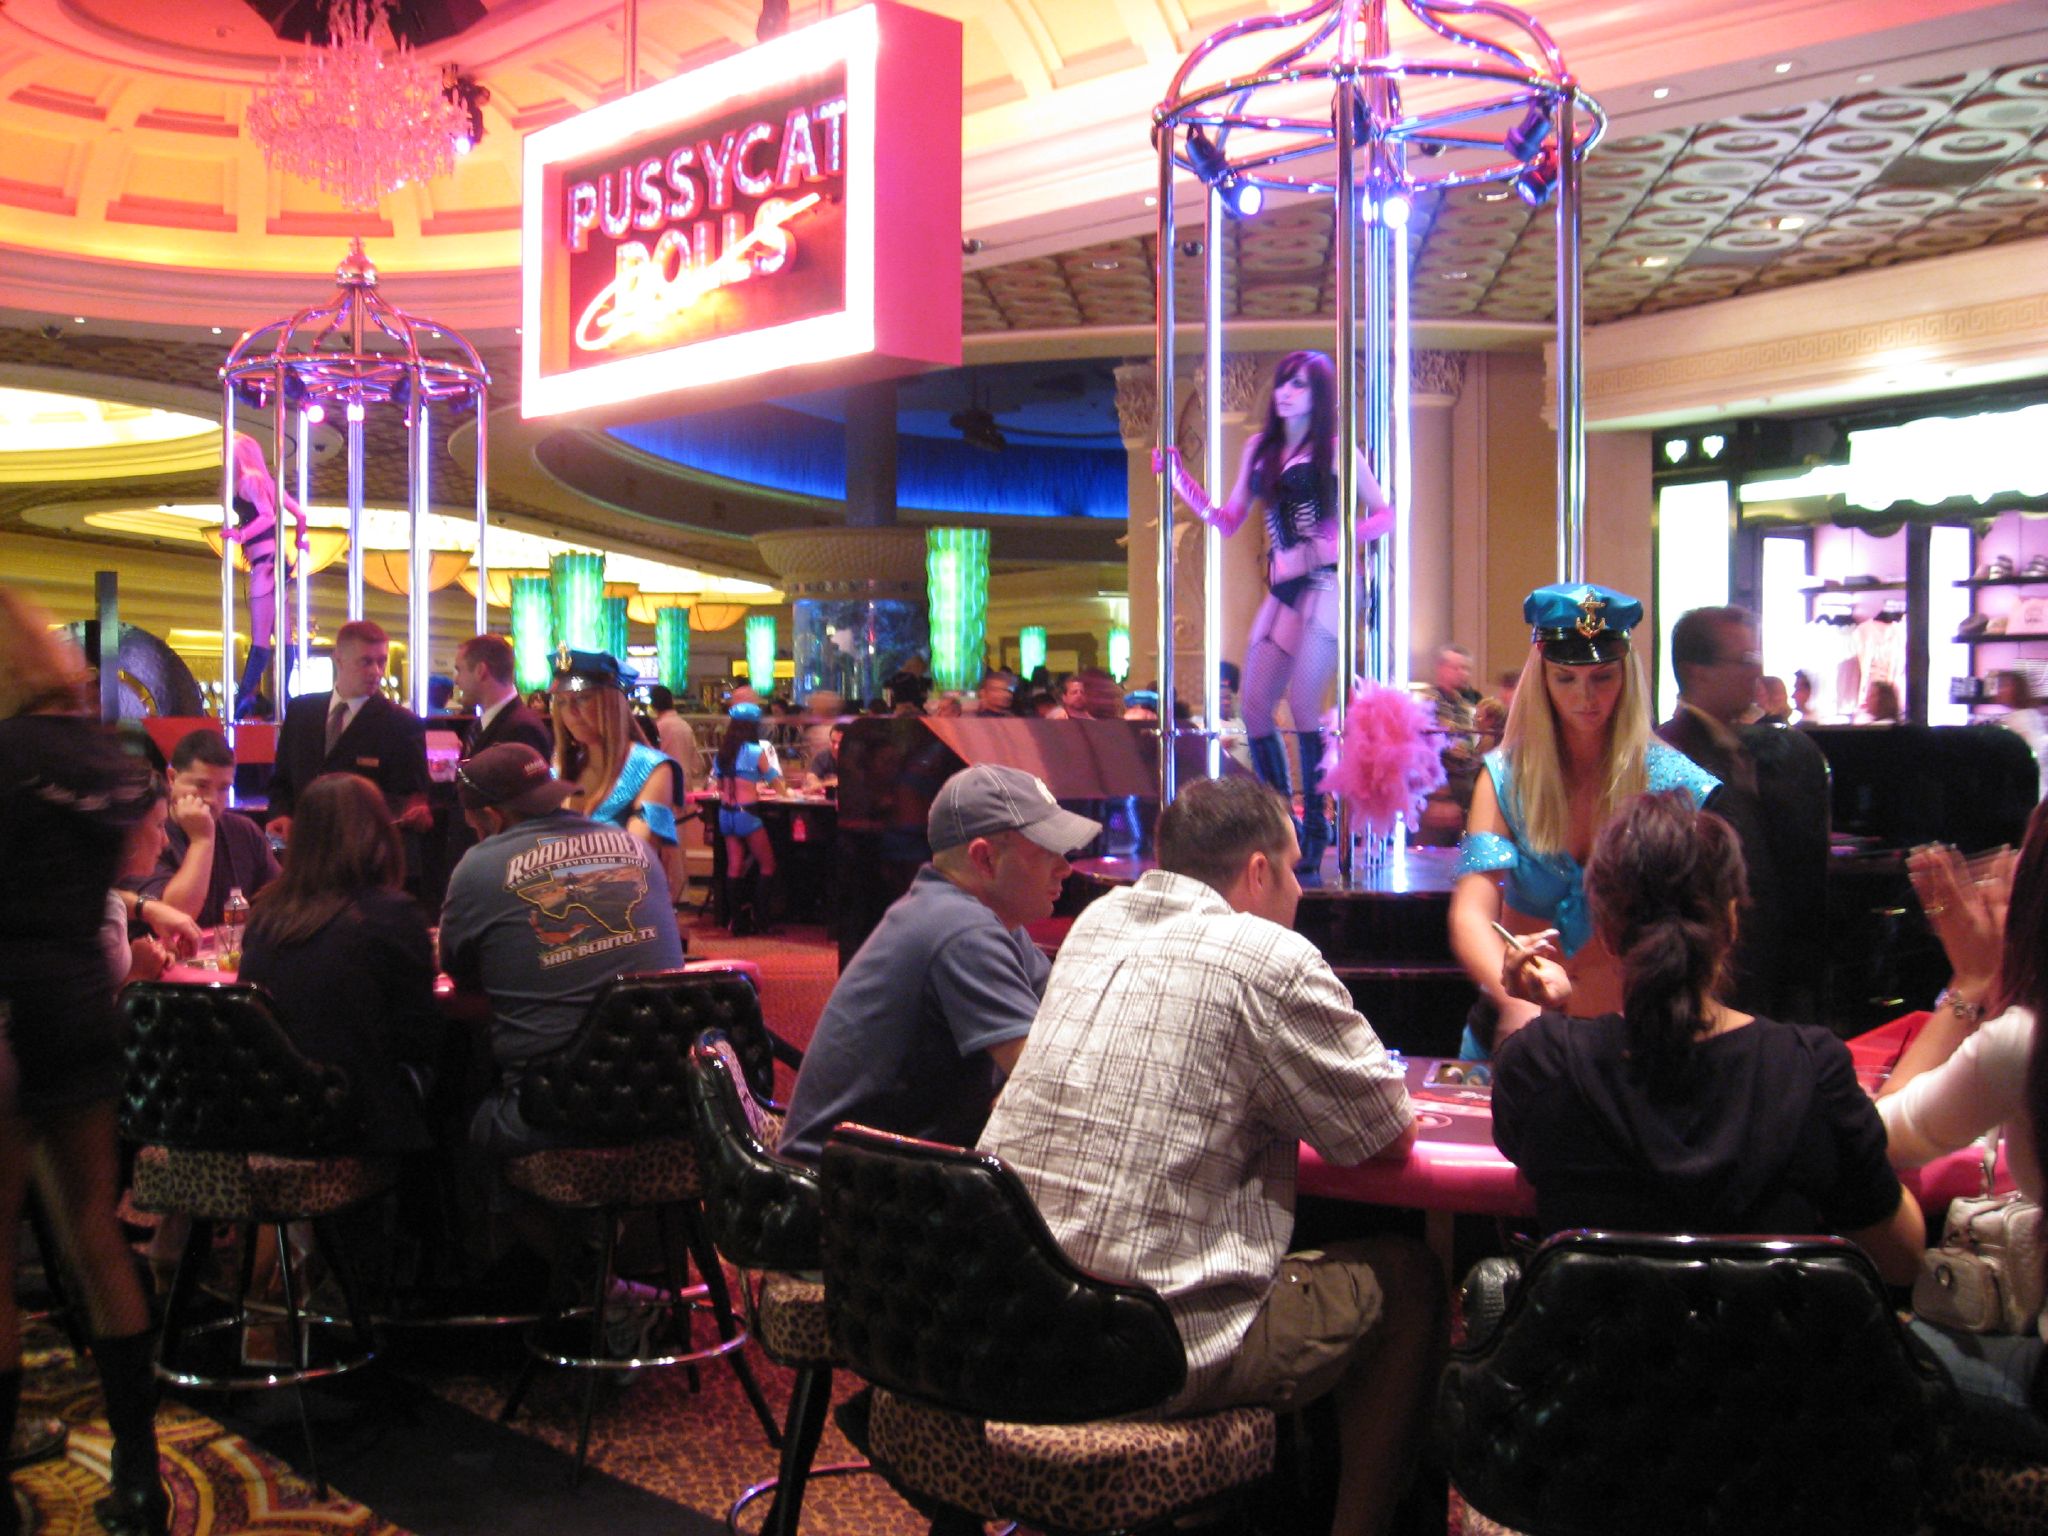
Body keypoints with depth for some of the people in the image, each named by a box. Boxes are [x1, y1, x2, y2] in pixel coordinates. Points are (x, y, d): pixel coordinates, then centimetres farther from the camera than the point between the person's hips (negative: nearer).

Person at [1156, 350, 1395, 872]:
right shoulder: (1260, 448, 16)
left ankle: (1317, 829, -5)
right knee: (1254, 707, 0)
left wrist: (1333, 547, -12)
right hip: (1282, 590, 6)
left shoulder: (1336, 450, 0)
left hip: (1324, 585, -6)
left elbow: (1385, 514, 0)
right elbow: (1227, 521, 15)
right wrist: (1179, 478, 7)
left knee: (1302, 704, -14)